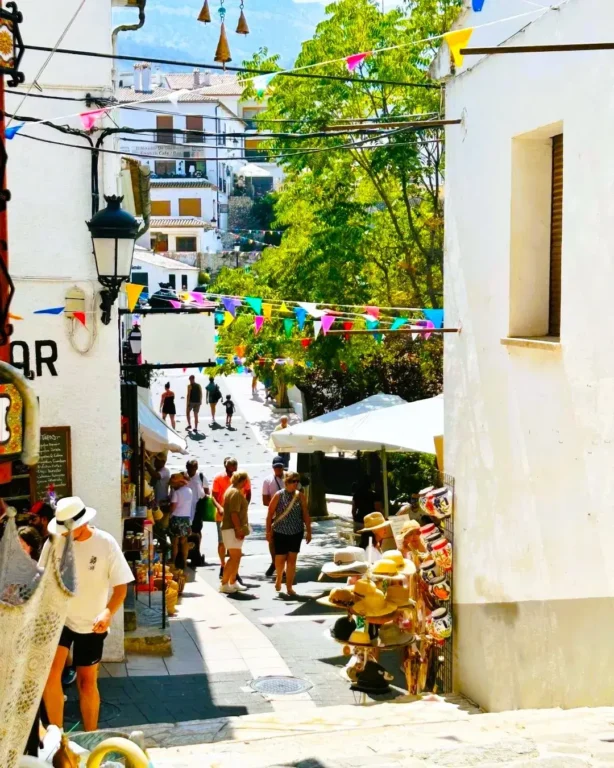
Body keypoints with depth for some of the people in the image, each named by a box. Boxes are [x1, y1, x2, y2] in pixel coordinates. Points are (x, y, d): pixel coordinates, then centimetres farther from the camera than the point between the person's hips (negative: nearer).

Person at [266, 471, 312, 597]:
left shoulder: (300, 496, -1)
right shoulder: (279, 495, -7)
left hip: (296, 533, 2)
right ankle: (279, 578, 33)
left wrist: (308, 531, 2)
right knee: (280, 559, 2)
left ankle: (289, 587, 11)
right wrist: (268, 531, -4)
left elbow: (306, 515, 4)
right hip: (280, 532, -2)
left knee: (292, 560, 3)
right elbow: (270, 514, -3)